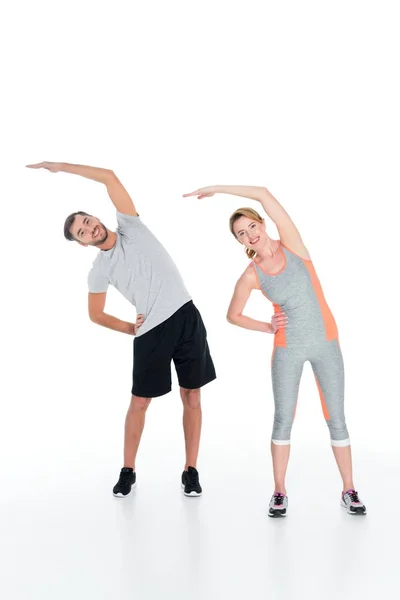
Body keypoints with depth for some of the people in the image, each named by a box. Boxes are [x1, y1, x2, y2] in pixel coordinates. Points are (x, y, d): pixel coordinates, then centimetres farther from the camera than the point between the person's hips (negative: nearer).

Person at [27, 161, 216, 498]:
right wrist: (130, 329, 4)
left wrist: (60, 166, 0)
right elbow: (96, 314, 14)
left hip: (186, 317, 0)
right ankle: (128, 471, 21)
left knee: (192, 398, 3)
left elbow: (110, 177, -2)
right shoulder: (100, 269, 5)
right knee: (139, 402, 5)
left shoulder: (132, 229, 4)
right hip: (151, 332, 0)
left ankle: (191, 471, 14)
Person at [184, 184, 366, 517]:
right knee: (284, 419, 2)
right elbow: (233, 315, 9)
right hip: (288, 349, 0)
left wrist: (218, 188, -10)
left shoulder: (291, 244, -7)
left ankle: (349, 490, 15)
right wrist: (266, 327, -4)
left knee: (336, 418, 5)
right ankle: (280, 492, 15)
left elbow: (265, 195, -16)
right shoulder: (251, 275, -4)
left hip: (326, 343, 0)